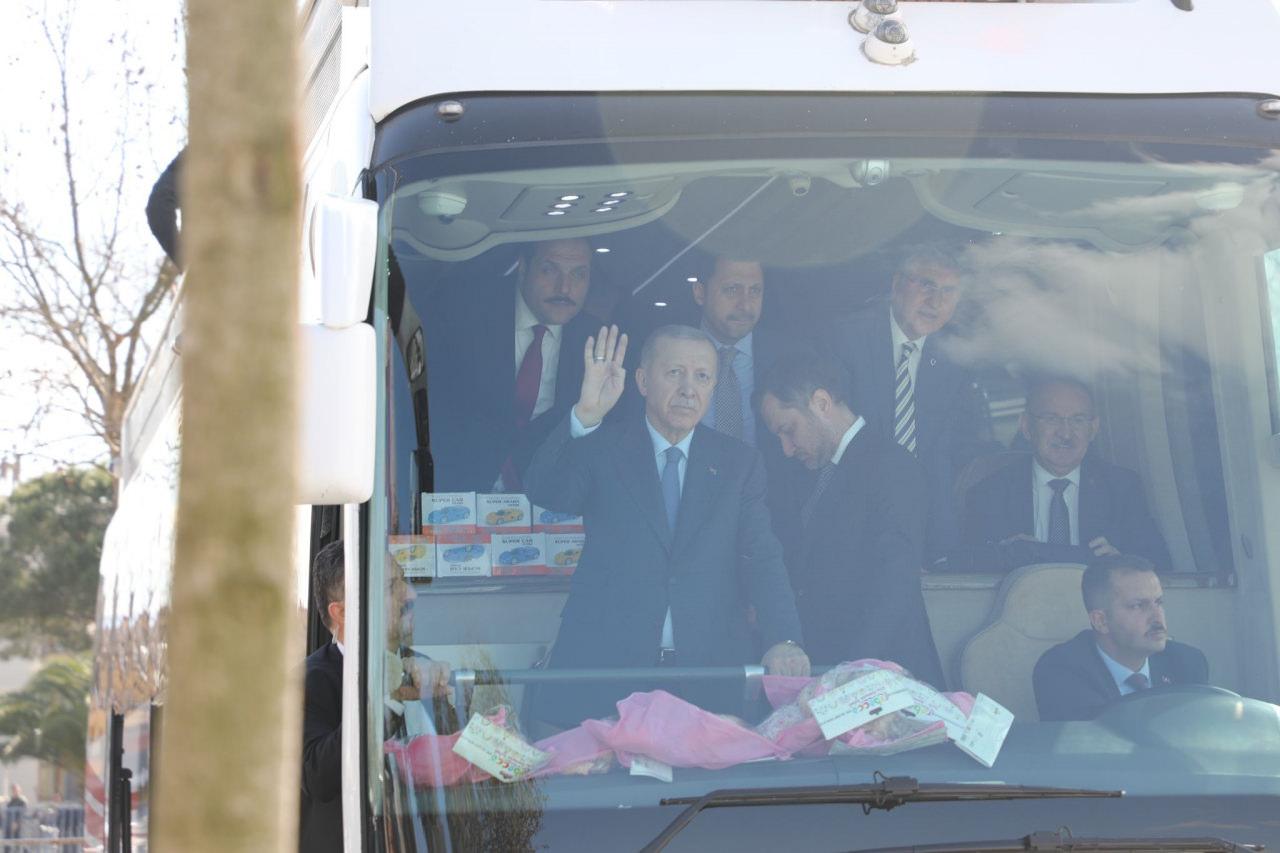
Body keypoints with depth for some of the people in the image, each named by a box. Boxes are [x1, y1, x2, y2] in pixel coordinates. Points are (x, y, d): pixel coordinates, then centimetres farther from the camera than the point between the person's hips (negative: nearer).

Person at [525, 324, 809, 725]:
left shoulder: (739, 463, 10)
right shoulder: (601, 447, 4)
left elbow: (761, 560, 3)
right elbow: (546, 493, -15)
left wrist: (783, 640, -14)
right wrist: (586, 416, -30)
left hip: (708, 670, 2)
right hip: (606, 669, -1)